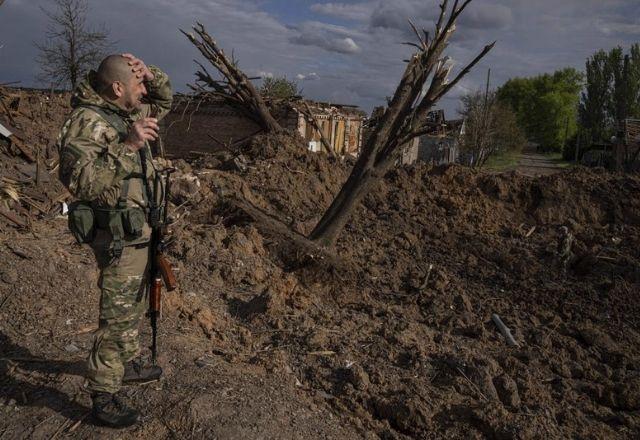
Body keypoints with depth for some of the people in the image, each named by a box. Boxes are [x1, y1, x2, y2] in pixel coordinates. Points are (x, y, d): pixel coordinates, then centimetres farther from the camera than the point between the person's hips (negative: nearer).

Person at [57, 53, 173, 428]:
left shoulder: (127, 113, 7)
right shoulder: (88, 121, -20)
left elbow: (165, 99, 22)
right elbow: (77, 178, -32)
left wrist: (149, 73, 2)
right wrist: (127, 146, -35)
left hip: (139, 232, 9)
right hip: (119, 238, -9)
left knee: (134, 308, 24)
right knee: (117, 318, 0)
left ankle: (130, 364, 43)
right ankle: (104, 397, 14)